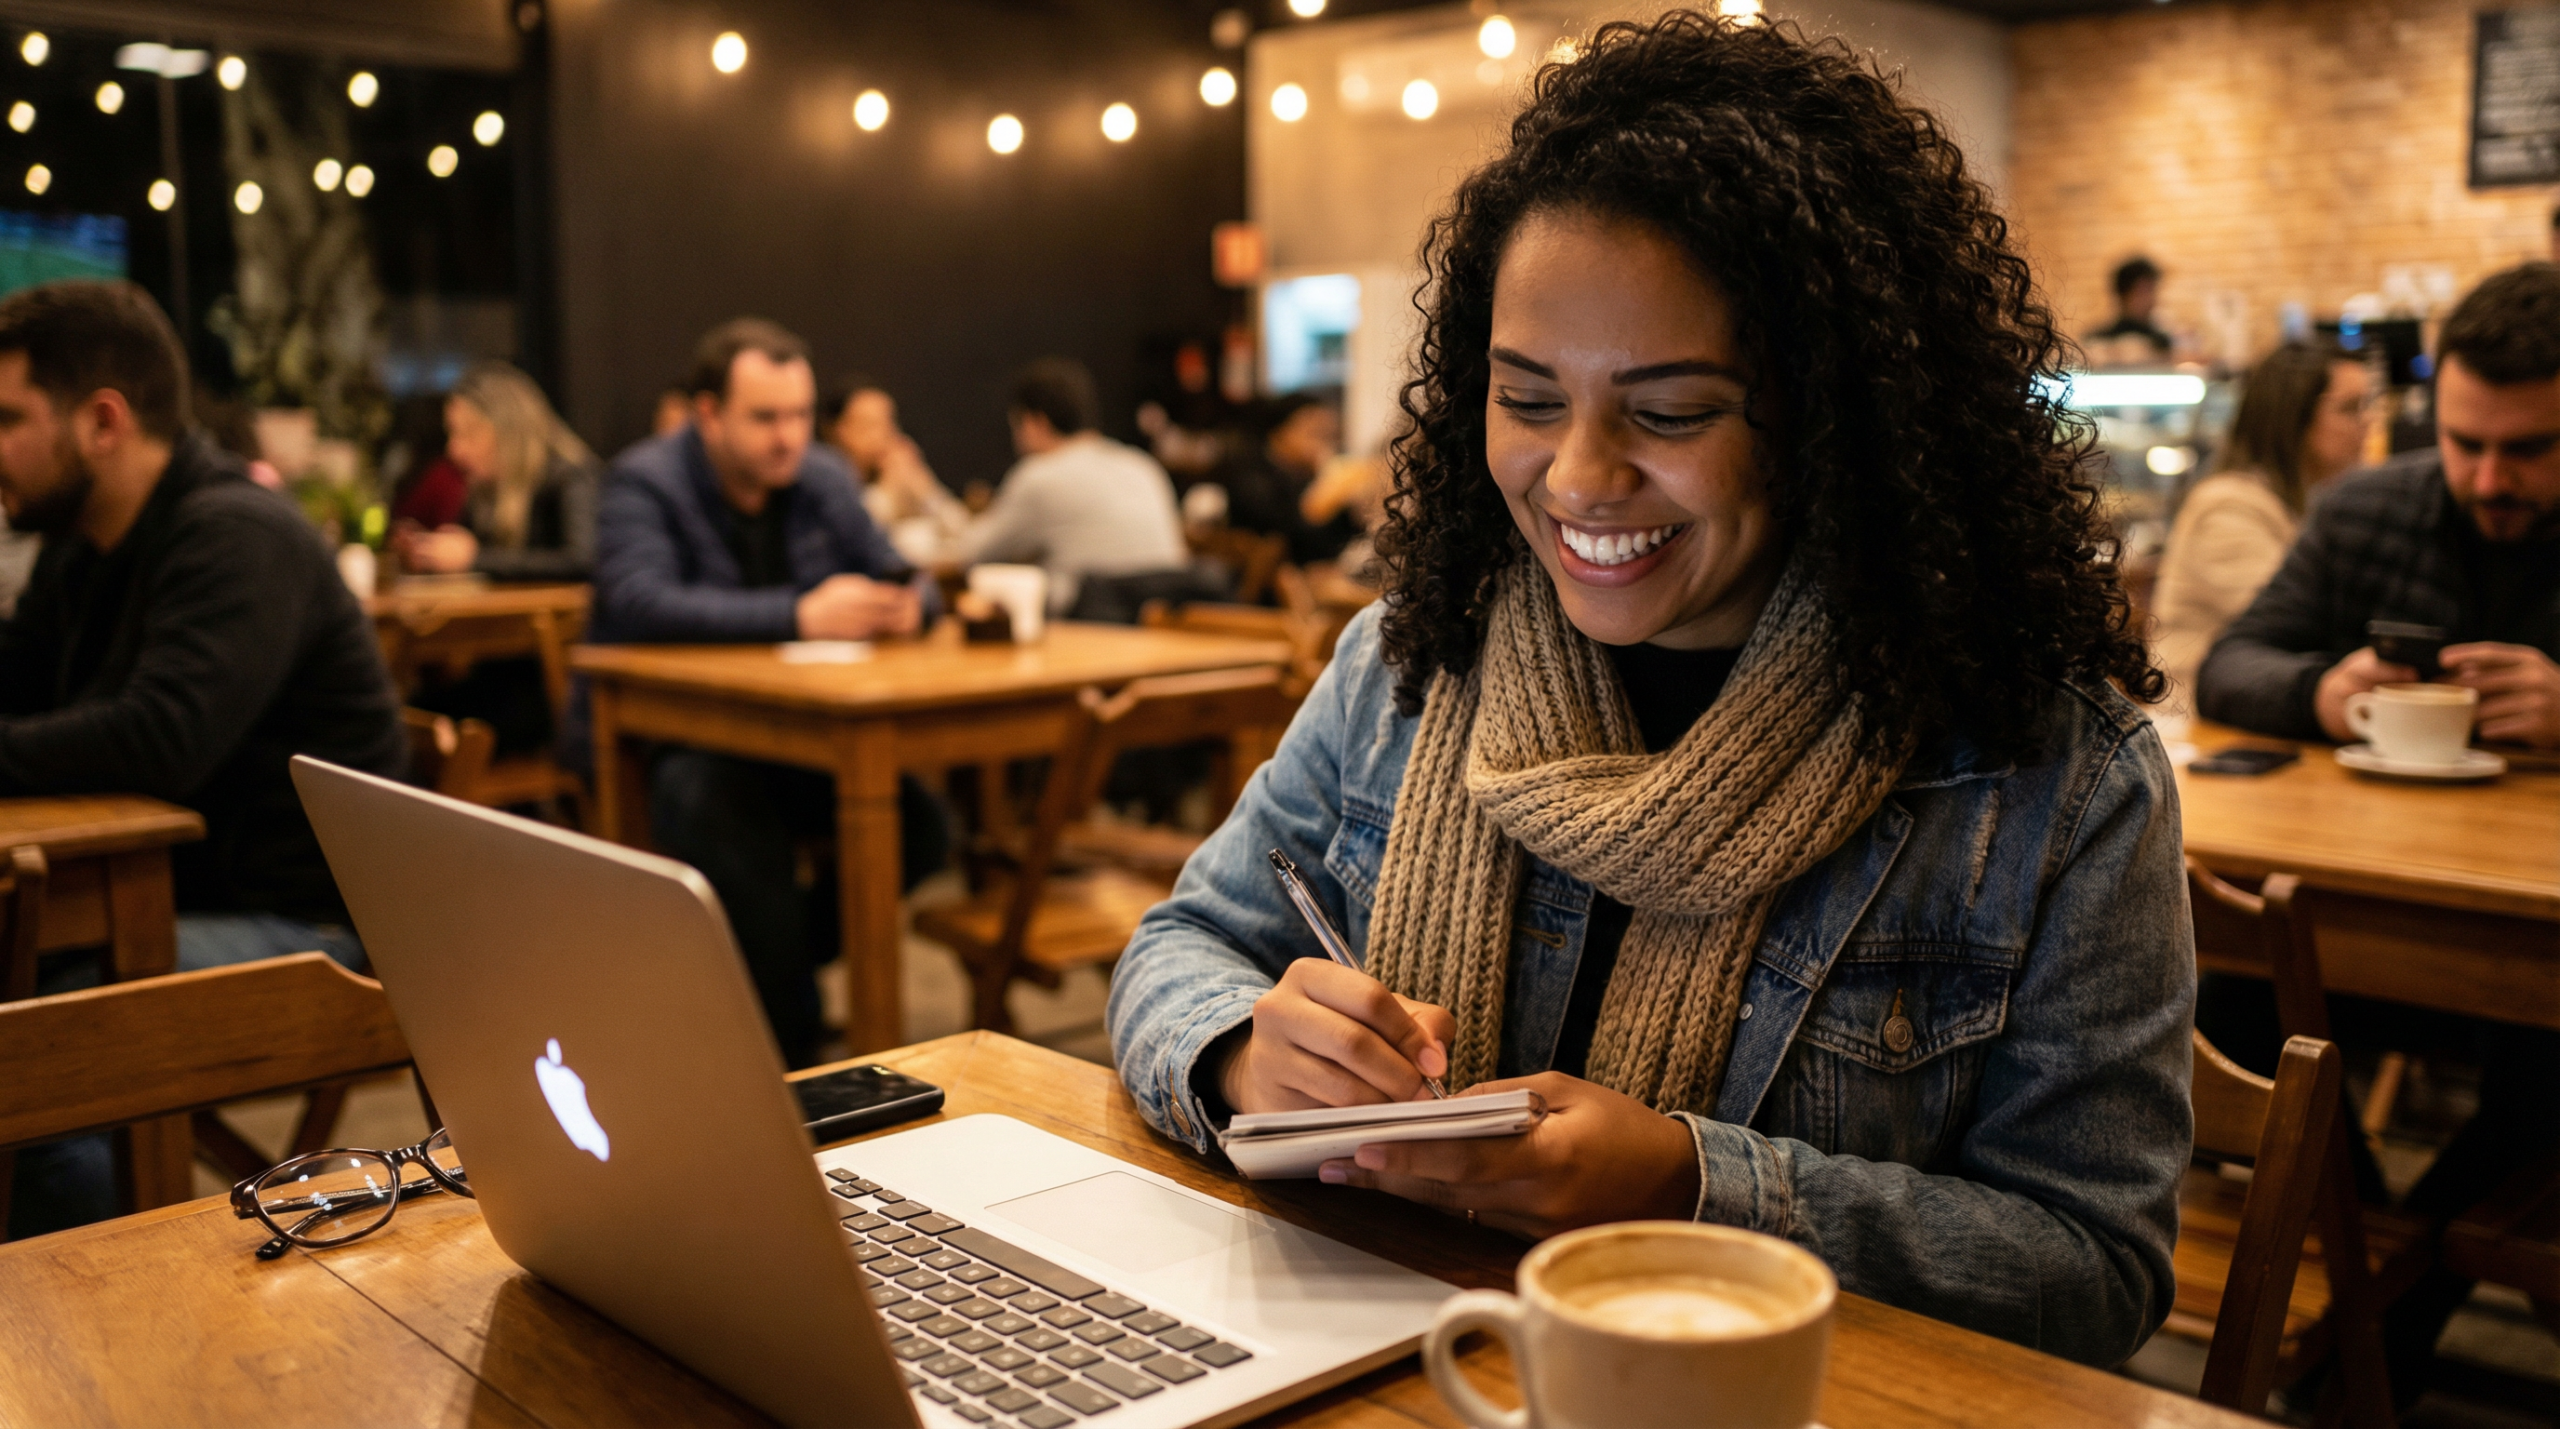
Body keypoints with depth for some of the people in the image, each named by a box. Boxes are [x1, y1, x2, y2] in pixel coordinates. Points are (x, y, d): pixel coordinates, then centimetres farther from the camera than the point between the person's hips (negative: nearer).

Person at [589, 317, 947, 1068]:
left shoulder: (822, 479, 8)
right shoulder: (644, 483, -10)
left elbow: (899, 578, 12)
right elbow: (640, 603, -28)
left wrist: (908, 603, -16)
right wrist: (798, 617, -36)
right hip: (654, 734, -5)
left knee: (919, 823, -17)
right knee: (736, 824, -38)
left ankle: (769, 963, 3)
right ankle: (791, 1051, -20)